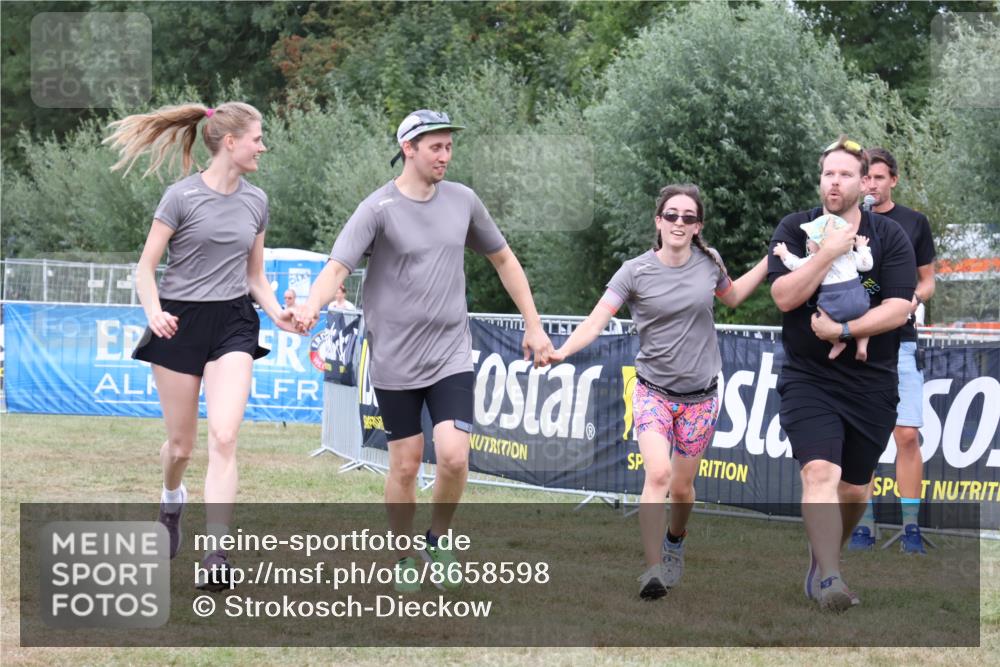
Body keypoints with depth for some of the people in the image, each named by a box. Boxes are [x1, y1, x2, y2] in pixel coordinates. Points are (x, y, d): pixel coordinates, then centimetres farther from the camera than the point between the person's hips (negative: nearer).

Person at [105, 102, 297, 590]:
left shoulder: (255, 201, 8)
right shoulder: (182, 197, -8)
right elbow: (146, 267, -5)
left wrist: (276, 312, -1)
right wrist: (154, 311, -23)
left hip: (233, 323, 3)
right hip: (181, 324, -3)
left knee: (223, 437, -16)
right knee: (181, 445, 7)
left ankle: (217, 552, -20)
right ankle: (172, 497, 44)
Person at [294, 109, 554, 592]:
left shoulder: (462, 201, 5)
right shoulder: (379, 208, -8)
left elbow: (504, 260, 18)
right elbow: (337, 266, -20)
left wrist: (534, 327, 15)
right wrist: (312, 306, -41)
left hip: (452, 356, 2)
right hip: (394, 361, -2)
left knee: (454, 457, -12)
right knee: (404, 466, 3)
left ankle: (438, 540, 13)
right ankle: (404, 560, 22)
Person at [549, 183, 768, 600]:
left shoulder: (708, 262, 2)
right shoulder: (636, 272, -9)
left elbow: (731, 297, 24)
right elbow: (596, 320, -14)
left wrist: (770, 261, 16)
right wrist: (562, 351, -31)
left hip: (700, 394, 3)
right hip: (653, 390, -3)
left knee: (682, 486, 8)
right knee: (657, 474, -23)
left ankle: (675, 541, 41)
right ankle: (653, 570, -20)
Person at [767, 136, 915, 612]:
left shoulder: (889, 236, -1)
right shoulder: (795, 229, 0)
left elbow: (898, 307, -11)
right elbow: (784, 297, -12)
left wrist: (843, 330, -20)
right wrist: (829, 252, -20)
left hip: (871, 382, 2)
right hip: (808, 378, -2)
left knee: (854, 489, 10)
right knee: (820, 471, -21)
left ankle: (822, 560, 34)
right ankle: (828, 579, -25)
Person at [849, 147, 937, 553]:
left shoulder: (914, 223, 9)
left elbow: (927, 280, 14)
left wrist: (915, 299, -6)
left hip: (901, 341, 0)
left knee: (907, 436, -6)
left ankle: (911, 528, -1)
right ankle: (863, 527, 7)